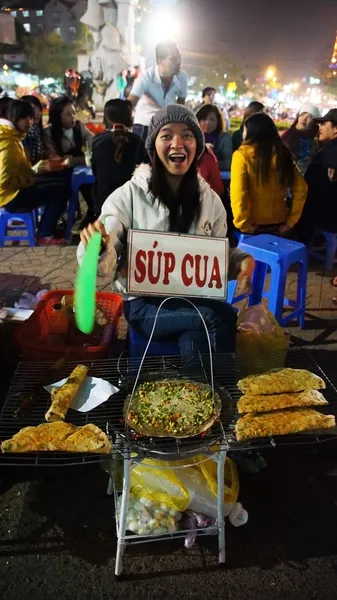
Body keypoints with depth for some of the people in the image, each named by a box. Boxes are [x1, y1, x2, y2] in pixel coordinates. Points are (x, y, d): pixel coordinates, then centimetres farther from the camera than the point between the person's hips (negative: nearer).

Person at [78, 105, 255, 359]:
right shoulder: (129, 195, -8)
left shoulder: (210, 199, 4)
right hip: (145, 304, -3)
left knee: (194, 346, -29)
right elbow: (103, 264, -13)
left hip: (196, 299, 3)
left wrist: (241, 260, -10)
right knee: (223, 317, -26)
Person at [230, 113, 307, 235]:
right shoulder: (283, 154, 3)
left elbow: (238, 193, -20)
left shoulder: (242, 155, -10)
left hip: (252, 226, -4)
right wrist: (290, 221, 8)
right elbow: (300, 188, 4)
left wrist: (243, 224, -15)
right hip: (278, 225, 4)